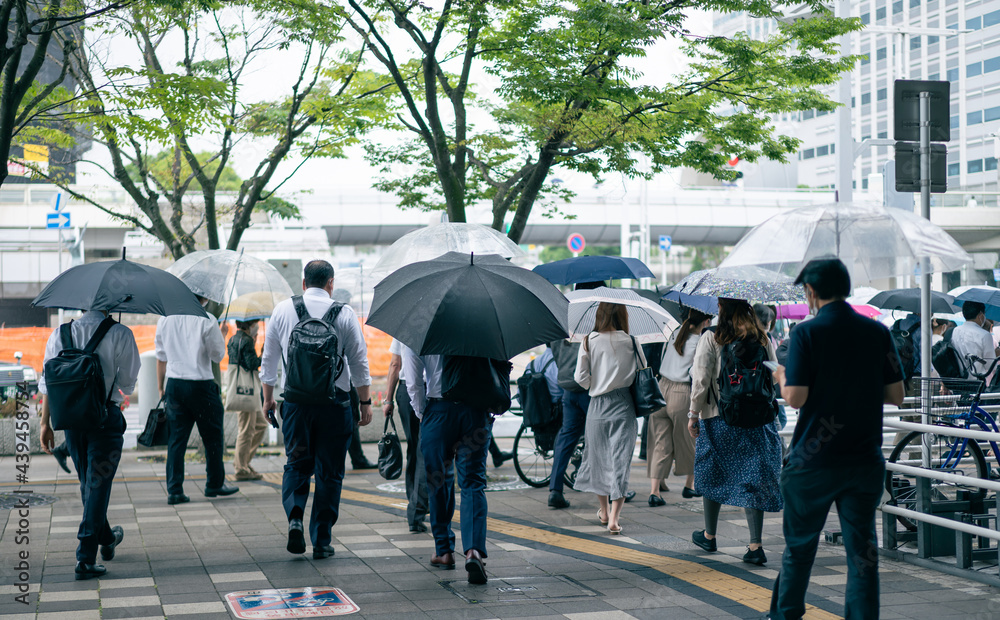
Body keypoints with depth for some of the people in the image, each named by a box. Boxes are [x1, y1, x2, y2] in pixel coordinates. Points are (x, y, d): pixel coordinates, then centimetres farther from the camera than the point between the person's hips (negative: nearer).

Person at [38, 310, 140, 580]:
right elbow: (128, 383, -6)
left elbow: (48, 382, 2)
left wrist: (45, 422, 5)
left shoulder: (59, 334, 3)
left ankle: (106, 539, 39)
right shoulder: (120, 334, -8)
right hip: (106, 418, -4)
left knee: (87, 484, 20)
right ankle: (86, 557, -4)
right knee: (98, 486, 0)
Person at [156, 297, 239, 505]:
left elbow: (161, 357, 11)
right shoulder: (206, 321, -11)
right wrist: (223, 335, 14)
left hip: (174, 384, 4)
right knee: (213, 436, 12)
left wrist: (160, 387, 19)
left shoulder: (165, 319, 5)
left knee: (176, 438, 6)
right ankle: (215, 484, 21)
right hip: (201, 385, -4)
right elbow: (218, 356, -3)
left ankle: (174, 490, 2)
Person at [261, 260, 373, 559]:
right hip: (335, 402, -1)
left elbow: (268, 358, 10)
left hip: (296, 400, 1)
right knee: (329, 471, 6)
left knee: (296, 463, 14)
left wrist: (268, 398, 19)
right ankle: (322, 540, 8)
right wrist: (365, 402, 10)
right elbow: (359, 361, 2)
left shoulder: (282, 310, 5)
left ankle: (294, 515, -12)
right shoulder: (345, 313, -1)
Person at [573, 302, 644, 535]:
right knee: (620, 459, -1)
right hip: (624, 406, -1)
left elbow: (580, 378, -5)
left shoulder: (590, 341, -5)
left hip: (598, 406, 1)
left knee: (599, 457, 17)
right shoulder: (630, 342, -4)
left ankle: (604, 511, 30)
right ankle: (614, 518, -11)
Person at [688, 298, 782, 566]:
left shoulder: (710, 341, -9)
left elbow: (700, 381, -10)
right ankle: (755, 545, -6)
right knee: (753, 476, 2)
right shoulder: (763, 340, 2)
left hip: (718, 417, -2)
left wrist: (694, 415, -1)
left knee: (713, 474, 15)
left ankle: (709, 535, 29)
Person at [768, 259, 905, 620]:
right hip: (866, 461, 3)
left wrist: (782, 378, 6)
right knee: (862, 549, 6)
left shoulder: (807, 333, -10)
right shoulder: (878, 333, 1)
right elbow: (896, 395, 4)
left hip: (814, 461, -2)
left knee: (799, 544, 13)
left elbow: (795, 398, -15)